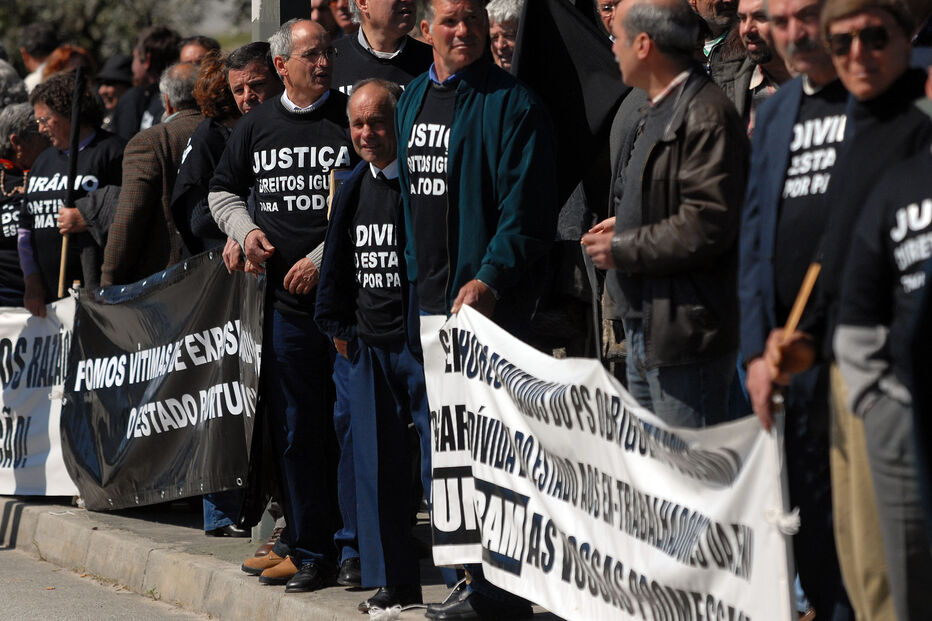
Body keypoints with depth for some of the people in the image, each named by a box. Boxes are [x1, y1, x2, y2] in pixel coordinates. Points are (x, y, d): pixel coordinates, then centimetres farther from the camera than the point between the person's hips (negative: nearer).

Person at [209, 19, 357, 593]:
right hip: (286, 298, 4)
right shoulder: (257, 126, 11)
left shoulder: (352, 119, -3)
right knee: (295, 430, 7)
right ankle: (308, 549, 14)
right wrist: (245, 229, 4)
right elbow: (223, 191, 24)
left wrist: (323, 259, -12)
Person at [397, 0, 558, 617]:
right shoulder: (413, 100, 16)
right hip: (432, 300, 8)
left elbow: (528, 207, -14)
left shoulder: (512, 103, -8)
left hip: (488, 300, -8)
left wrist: (490, 278, -23)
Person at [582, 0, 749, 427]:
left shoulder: (707, 115, -17)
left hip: (685, 334, -11)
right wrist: (624, 226, 12)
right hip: (644, 328, 11)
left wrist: (622, 249, -15)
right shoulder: (656, 112, 18)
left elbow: (706, 226, -23)